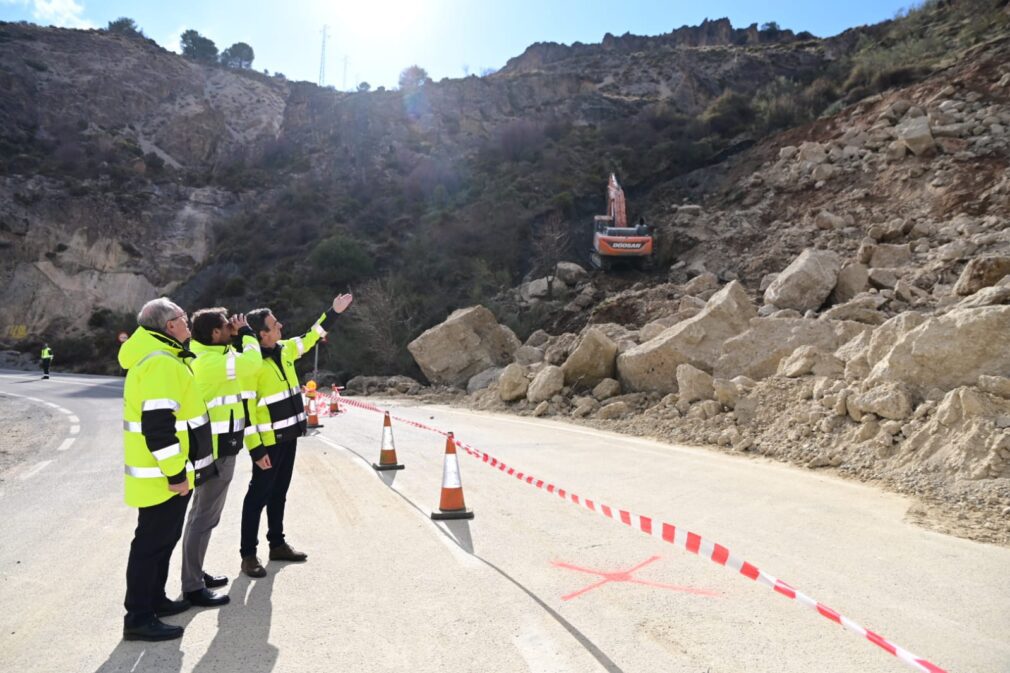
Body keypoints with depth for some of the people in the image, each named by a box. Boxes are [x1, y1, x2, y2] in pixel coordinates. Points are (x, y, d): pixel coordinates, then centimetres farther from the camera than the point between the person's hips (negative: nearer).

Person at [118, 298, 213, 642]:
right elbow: (157, 425, -28)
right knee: (152, 543, 0)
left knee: (163, 538, 20)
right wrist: (175, 473, -24)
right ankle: (139, 618, 10)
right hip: (162, 476, -10)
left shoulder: (158, 357, 13)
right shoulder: (162, 363, -22)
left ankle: (154, 599, 33)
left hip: (161, 474, 10)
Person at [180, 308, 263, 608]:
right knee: (205, 516, -5)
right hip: (217, 448, -11)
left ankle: (195, 574, 30)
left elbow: (238, 361, 22)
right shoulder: (210, 361, -21)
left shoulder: (205, 357, 10)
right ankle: (192, 586, 3)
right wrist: (245, 332, -8)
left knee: (202, 512, 18)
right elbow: (252, 362, -21)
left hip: (215, 445, 11)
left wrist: (236, 337, 9)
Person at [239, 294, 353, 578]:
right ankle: (248, 554, 12)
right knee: (258, 496, 1)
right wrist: (256, 450, -21)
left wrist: (334, 312, 24)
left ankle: (277, 544, 30)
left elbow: (310, 337, 24)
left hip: (288, 436, 8)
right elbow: (246, 409, -19)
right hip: (268, 441, -8)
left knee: (279, 493, 17)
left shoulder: (284, 350, 5)